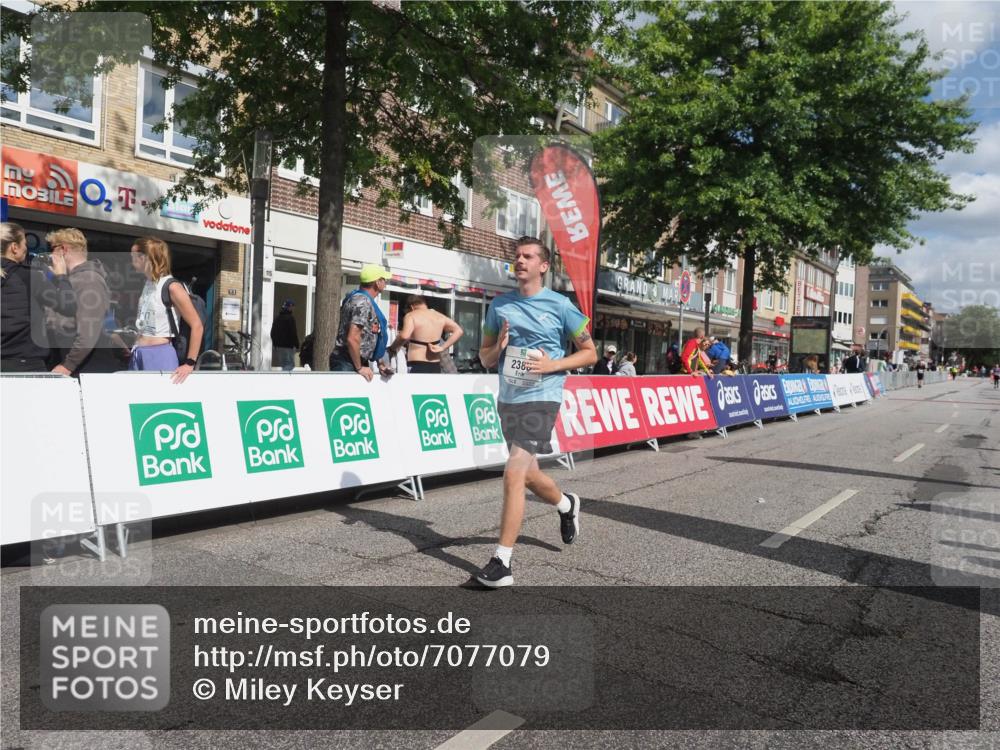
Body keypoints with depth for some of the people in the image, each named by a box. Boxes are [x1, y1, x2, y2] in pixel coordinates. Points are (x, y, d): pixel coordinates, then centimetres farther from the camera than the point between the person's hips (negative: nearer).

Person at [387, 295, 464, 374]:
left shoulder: (411, 316, -6)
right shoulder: (440, 317, 13)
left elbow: (405, 336, -23)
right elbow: (458, 330, 9)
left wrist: (392, 349, -6)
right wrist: (442, 348, 4)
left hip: (417, 366, -6)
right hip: (435, 366, 6)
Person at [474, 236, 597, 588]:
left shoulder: (559, 305, -4)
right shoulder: (499, 305, 8)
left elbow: (590, 353, 2)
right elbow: (485, 357, 14)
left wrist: (553, 365, -13)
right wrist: (498, 347, -9)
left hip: (541, 398, -6)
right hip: (507, 399, 6)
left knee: (514, 473, -17)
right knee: (529, 474, 18)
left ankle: (502, 561, -8)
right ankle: (567, 504, 50)